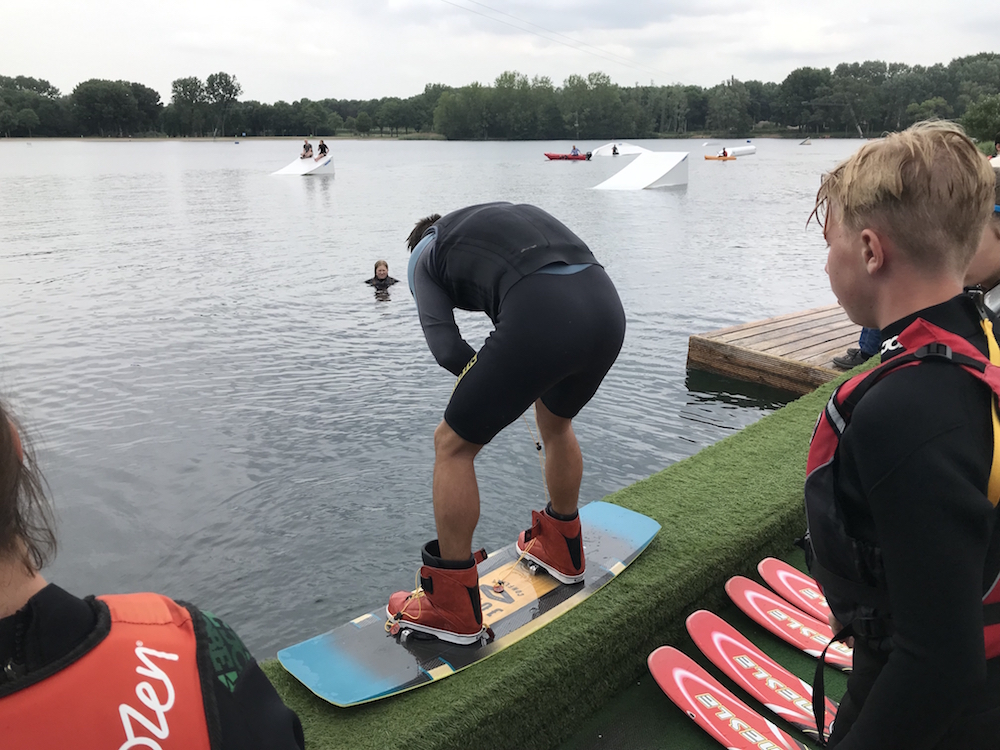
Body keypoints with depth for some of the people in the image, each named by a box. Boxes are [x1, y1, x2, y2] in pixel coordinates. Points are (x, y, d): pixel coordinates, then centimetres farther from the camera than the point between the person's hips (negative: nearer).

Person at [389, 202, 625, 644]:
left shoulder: (424, 252, 21)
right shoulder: (512, 214, 39)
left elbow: (447, 349, 6)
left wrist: (505, 386, 20)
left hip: (541, 319, -7)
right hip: (608, 305, 7)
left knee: (453, 445, 11)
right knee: (556, 422, 33)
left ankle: (453, 608, 21)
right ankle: (562, 551, 50)